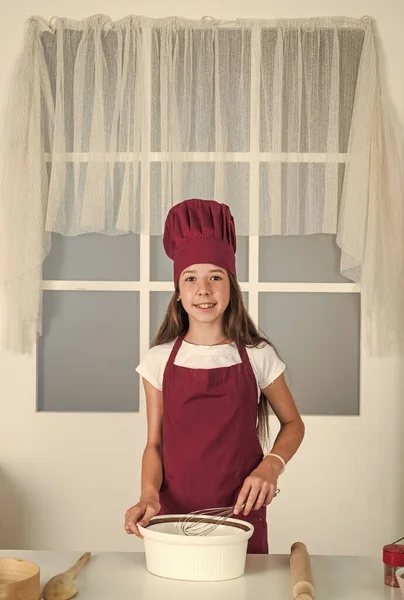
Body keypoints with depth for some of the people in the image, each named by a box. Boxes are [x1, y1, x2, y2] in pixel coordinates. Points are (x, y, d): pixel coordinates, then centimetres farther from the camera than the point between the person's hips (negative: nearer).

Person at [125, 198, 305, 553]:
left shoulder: (257, 357, -3)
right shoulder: (160, 360, 0)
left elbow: (293, 424, 9)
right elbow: (154, 444, 2)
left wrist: (272, 465, -10)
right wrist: (149, 495, -16)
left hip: (241, 515, 0)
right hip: (174, 515, 1)